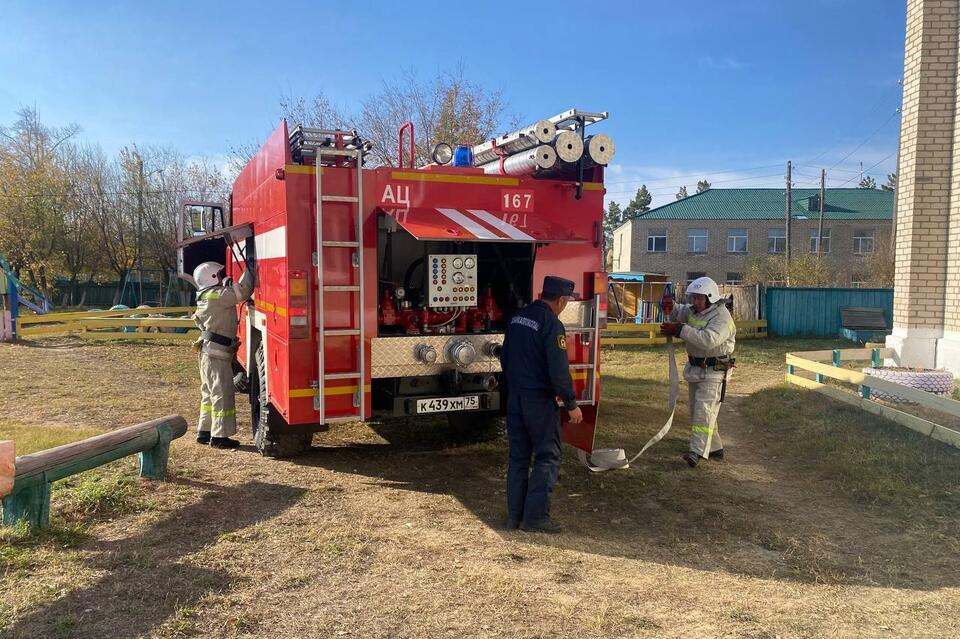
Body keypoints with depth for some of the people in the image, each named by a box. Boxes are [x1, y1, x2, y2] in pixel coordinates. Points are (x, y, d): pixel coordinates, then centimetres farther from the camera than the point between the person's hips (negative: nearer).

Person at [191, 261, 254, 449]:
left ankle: (204, 432, 24)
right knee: (222, 394, -5)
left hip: (208, 352, 10)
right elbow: (243, 291, -19)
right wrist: (249, 270, -9)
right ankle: (219, 437, -1)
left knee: (210, 393, 17)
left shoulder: (208, 296, 15)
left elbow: (234, 291, 26)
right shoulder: (216, 295, -16)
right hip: (216, 353, -10)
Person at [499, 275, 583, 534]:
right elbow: (559, 370, -19)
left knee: (518, 456, 13)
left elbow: (504, 357, 17)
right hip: (539, 399, -8)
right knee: (547, 456, 2)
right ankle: (535, 517, 2)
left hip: (514, 396, 8)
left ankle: (514, 515, 17)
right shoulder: (552, 325, -16)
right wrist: (572, 404, -11)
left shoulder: (518, 317, 9)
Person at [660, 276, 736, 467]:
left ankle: (697, 451, -22)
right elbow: (678, 314, 21)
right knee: (698, 410, 14)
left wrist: (680, 330, -33)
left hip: (713, 372, -9)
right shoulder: (693, 311, 7)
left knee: (704, 410, -17)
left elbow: (708, 340, -33)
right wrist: (670, 307, -4)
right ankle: (715, 449, 27)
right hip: (694, 369, 9)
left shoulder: (721, 317, -19)